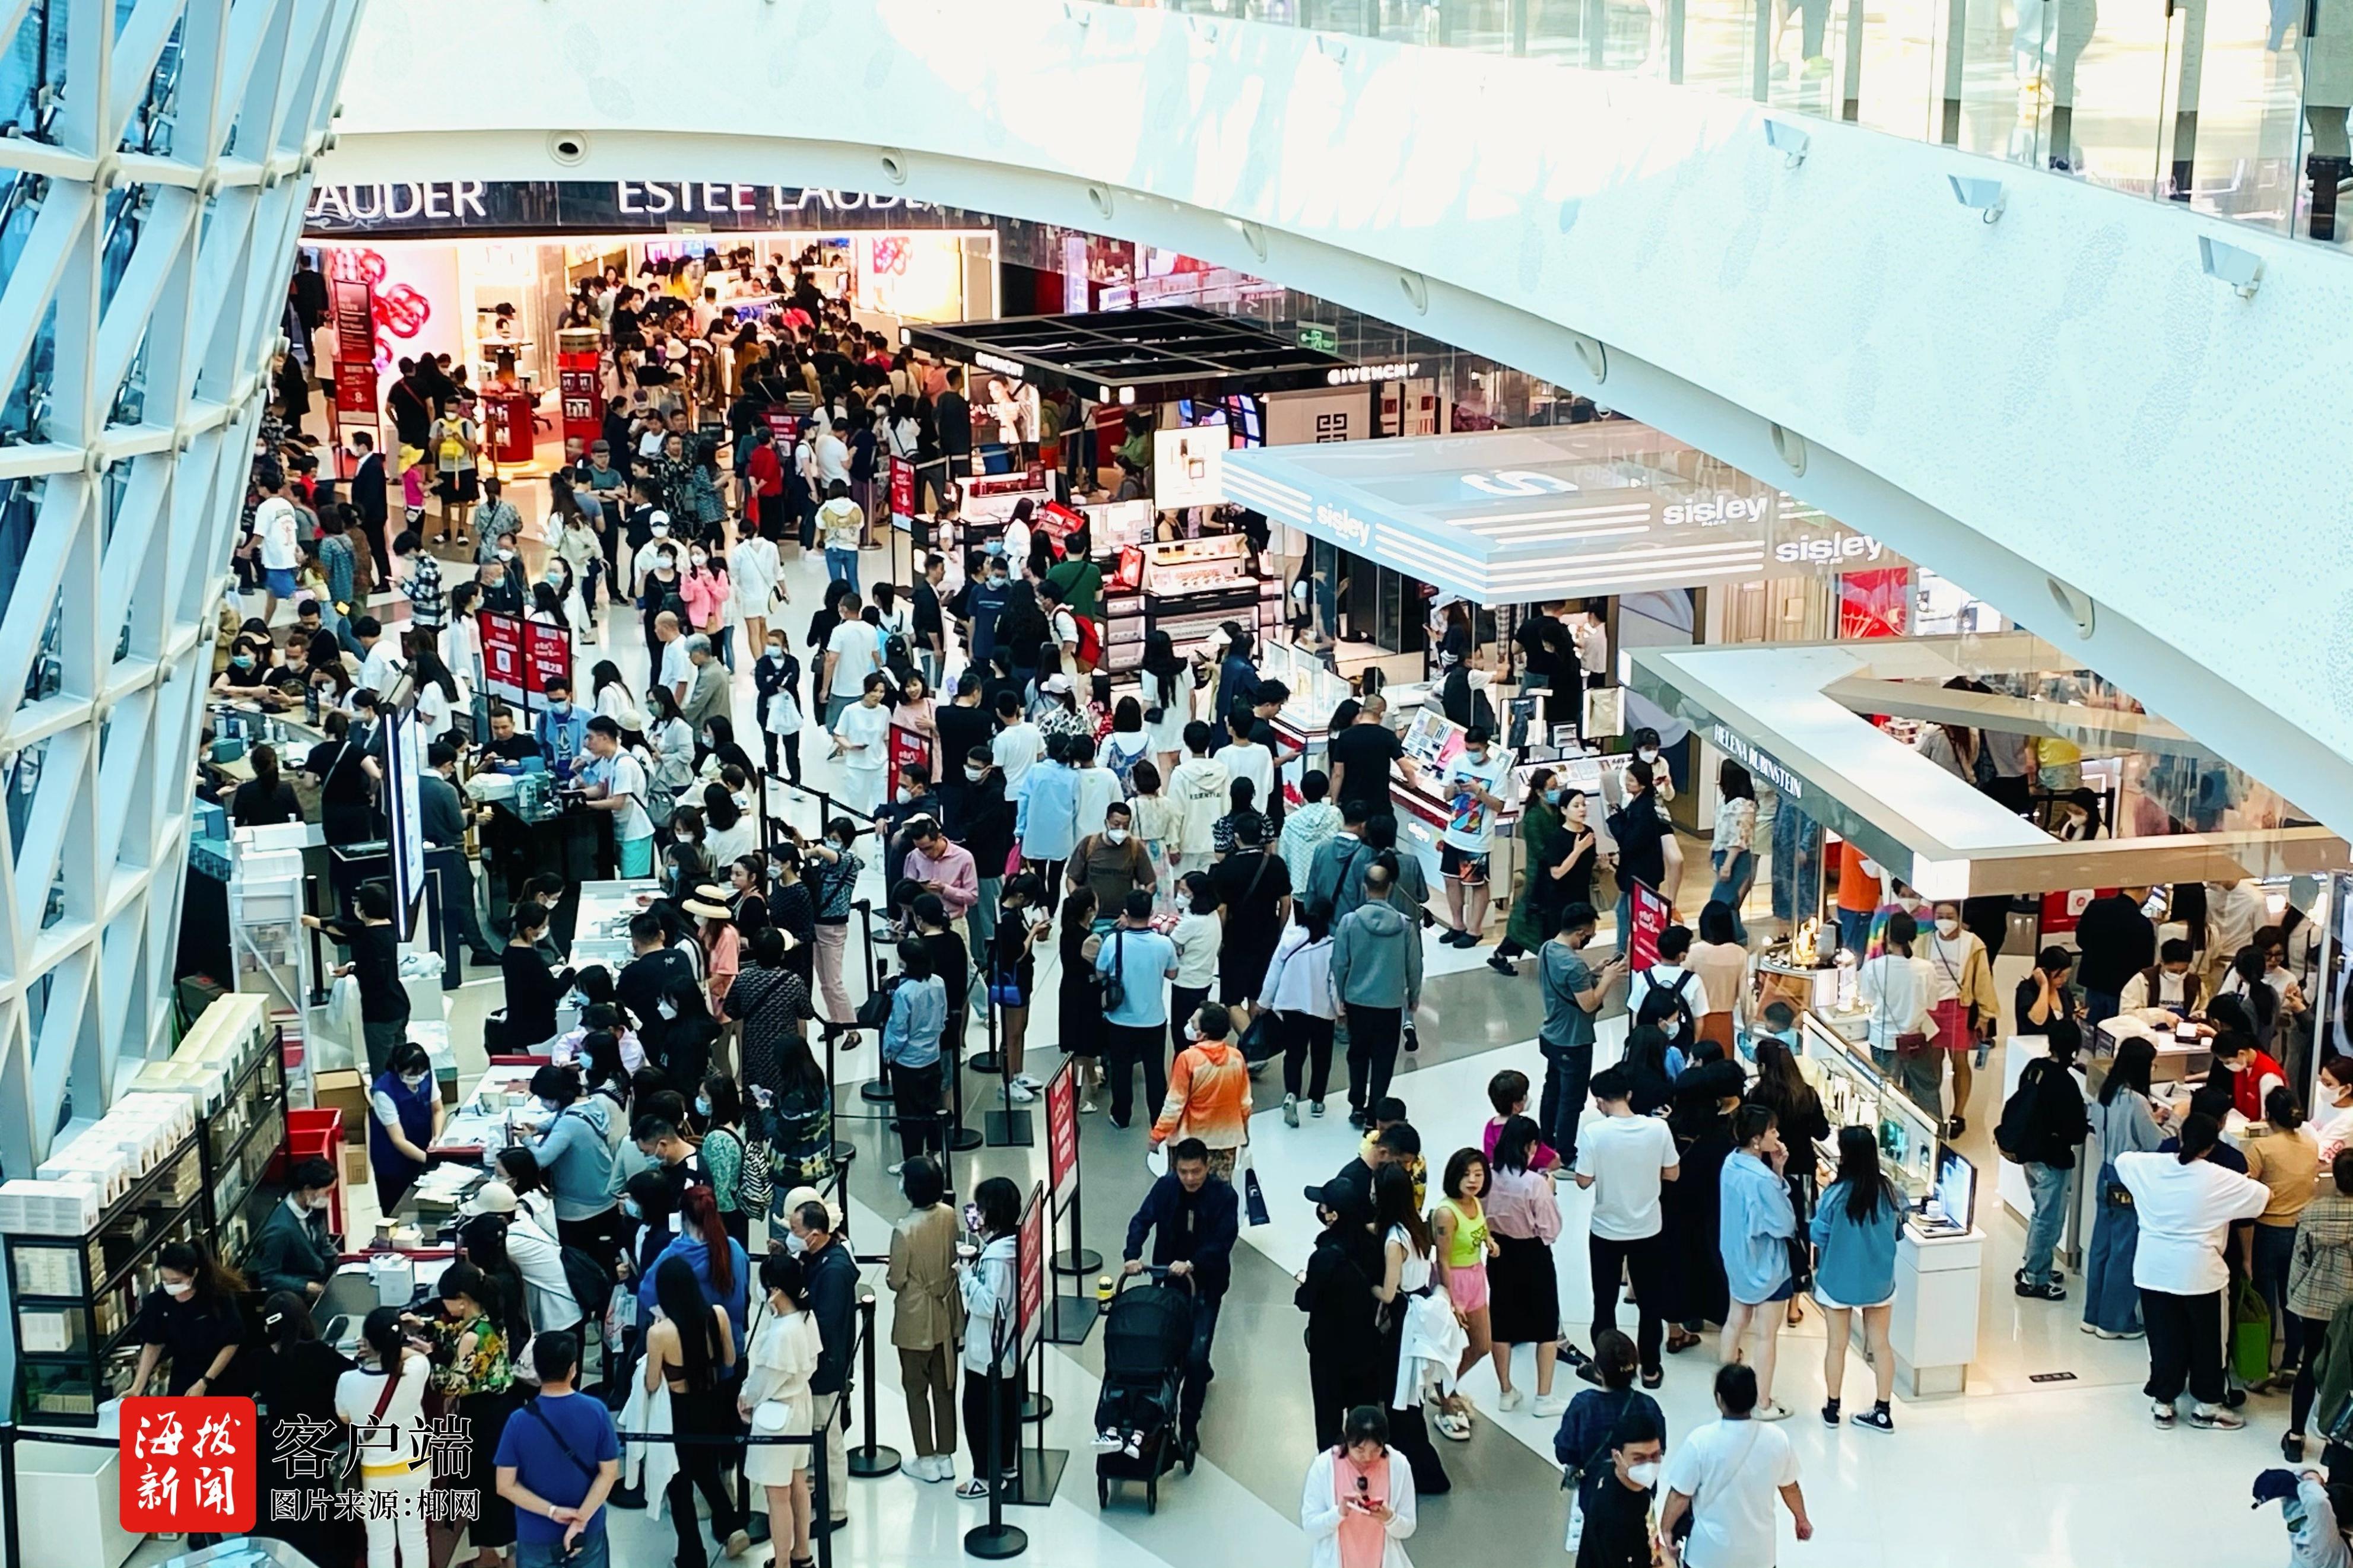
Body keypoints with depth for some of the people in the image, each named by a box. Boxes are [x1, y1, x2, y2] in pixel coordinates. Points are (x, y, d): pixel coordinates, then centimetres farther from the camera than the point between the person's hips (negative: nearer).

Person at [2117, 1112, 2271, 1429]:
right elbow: (2265, 1196, -2)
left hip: (2153, 1269, 3)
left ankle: (2163, 1403, 18)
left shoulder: (2149, 1166, -3)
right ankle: (2207, 1405, 21)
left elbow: (2121, 1160, 19)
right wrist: (2247, 1183, 20)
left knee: (2164, 1337, 12)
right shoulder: (2221, 1179, -12)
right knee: (2205, 1339, 12)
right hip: (2198, 1271, -3)